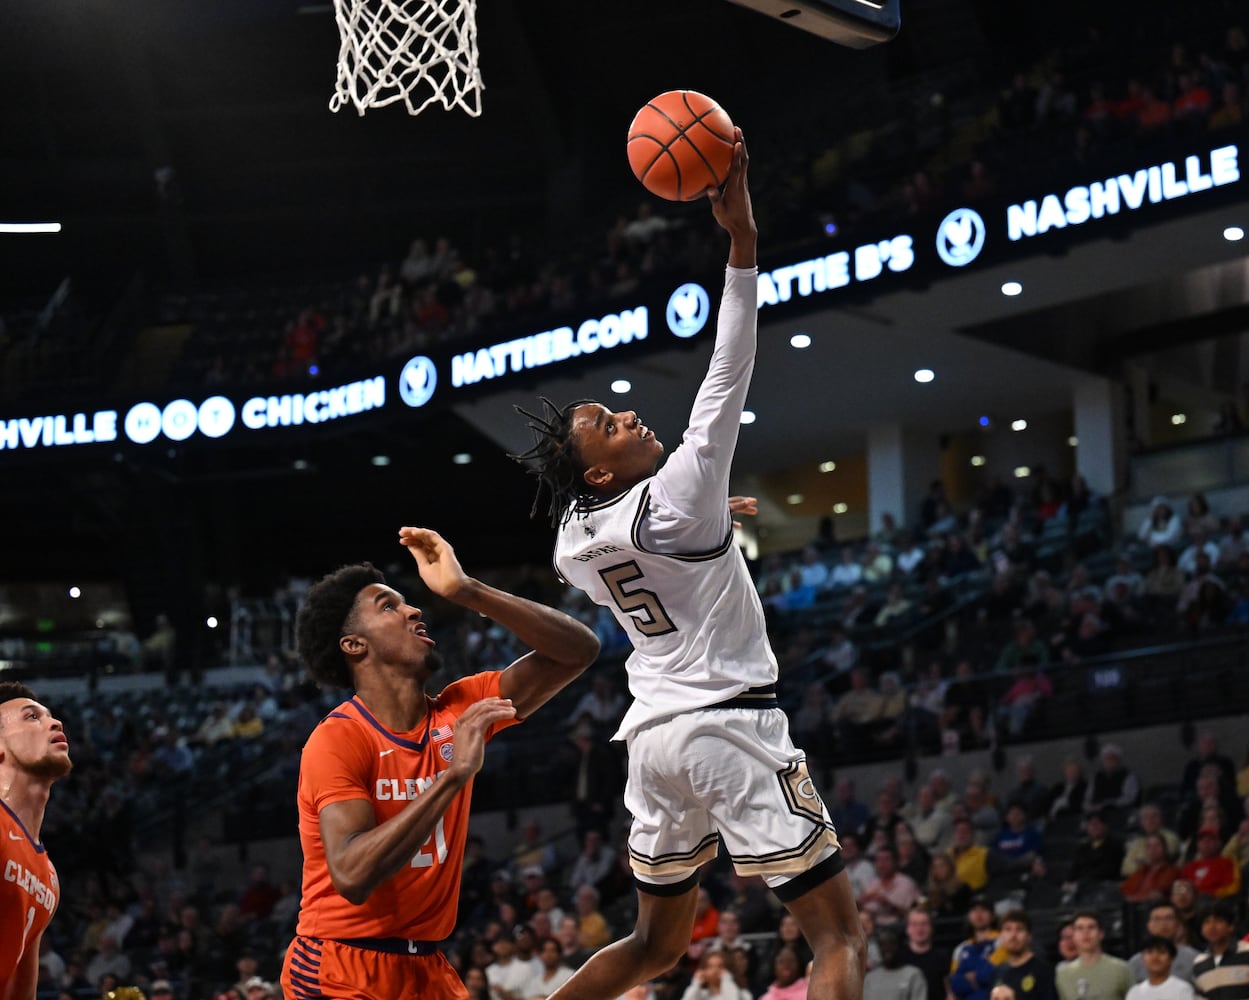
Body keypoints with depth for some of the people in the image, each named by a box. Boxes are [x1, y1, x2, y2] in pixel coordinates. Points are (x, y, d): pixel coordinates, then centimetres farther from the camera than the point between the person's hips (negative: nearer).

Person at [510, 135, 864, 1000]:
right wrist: (741, 237, -19)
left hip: (655, 731, 8)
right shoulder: (678, 497, -12)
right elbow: (729, 376, -17)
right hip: (729, 726, -8)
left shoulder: (573, 544, 7)